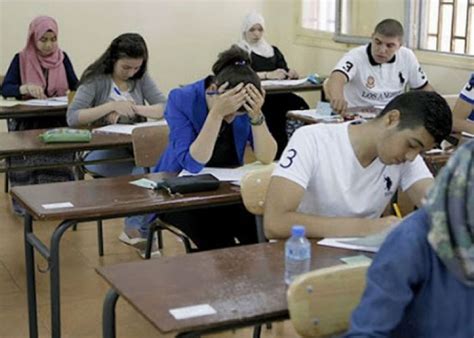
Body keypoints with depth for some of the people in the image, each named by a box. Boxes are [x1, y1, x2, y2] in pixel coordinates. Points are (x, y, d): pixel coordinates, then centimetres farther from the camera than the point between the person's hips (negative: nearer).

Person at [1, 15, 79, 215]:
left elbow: (76, 87, 4)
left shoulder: (62, 58, 10)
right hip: (27, 118, -1)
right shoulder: (21, 59, 2)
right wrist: (26, 88, -27)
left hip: (58, 117, 1)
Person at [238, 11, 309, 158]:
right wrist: (268, 75, -24)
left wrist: (291, 73, -10)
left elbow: (284, 71, 15)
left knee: (300, 104, -27)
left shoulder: (273, 51, 24)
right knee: (276, 108, -36)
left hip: (276, 94, 4)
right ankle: (279, 156, -30)